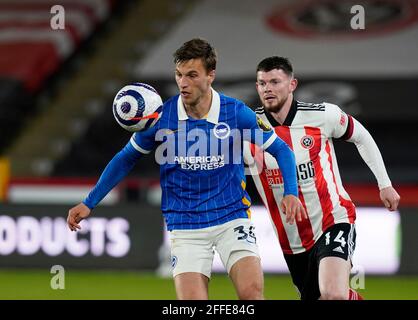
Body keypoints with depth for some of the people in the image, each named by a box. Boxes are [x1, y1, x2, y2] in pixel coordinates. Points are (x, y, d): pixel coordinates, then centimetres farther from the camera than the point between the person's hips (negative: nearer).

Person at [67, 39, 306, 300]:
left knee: (252, 292, -20)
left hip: (232, 217, 0)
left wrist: (291, 193, -13)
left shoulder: (236, 112, -7)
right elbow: (126, 159, 10)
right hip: (185, 227, 1)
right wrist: (89, 203, 8)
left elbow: (281, 150, 4)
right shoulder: (160, 117, -5)